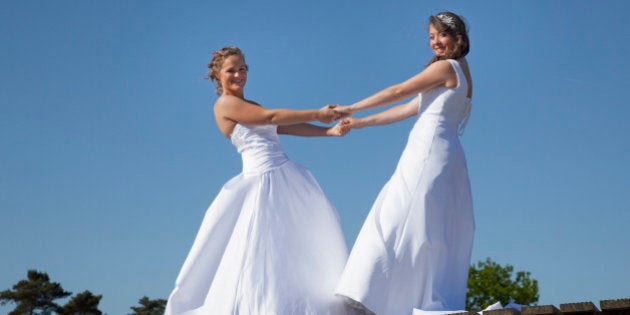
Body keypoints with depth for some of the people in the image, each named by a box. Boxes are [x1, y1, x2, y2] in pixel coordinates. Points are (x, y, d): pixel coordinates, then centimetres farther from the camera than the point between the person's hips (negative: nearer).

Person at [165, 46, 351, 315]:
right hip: (264, 179, -8)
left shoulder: (252, 106, 23)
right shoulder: (225, 104, -2)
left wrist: (329, 131, 1)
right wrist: (317, 114, -4)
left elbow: (288, 127, 12)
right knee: (264, 251, -9)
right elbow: (272, 117, -9)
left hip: (286, 177, 8)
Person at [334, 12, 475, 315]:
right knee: (435, 232, 5)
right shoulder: (460, 74, 24)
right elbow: (409, 108, 24)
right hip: (445, 157, 10)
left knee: (397, 222, -12)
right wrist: (363, 122, 25)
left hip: (429, 151, -10)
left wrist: (351, 108, 7)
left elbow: (398, 92, -2)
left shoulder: (446, 67, -3)